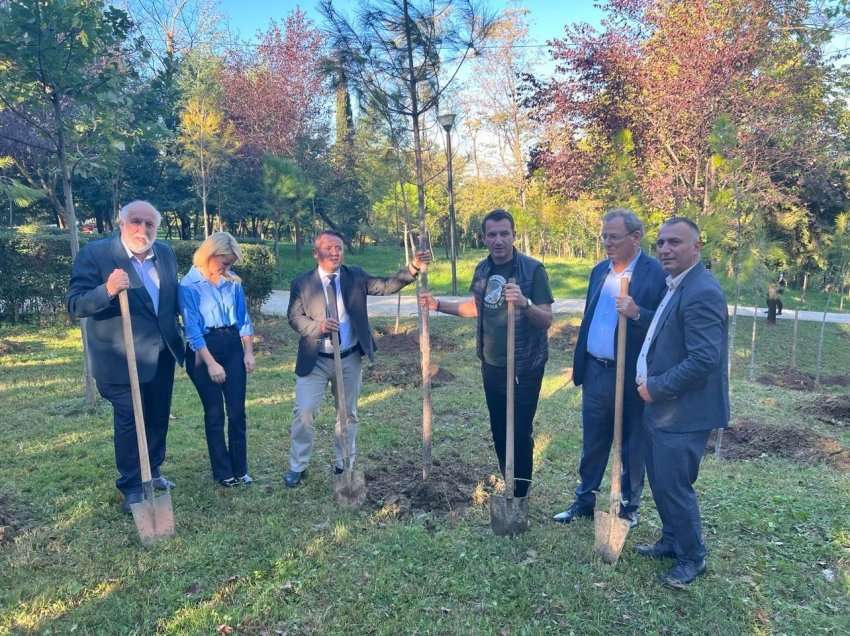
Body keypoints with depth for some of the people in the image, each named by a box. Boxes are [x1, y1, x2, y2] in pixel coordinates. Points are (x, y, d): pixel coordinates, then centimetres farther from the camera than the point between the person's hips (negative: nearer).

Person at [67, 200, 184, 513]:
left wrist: (177, 336, 13)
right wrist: (107, 290, -35)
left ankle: (153, 472, 36)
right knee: (128, 423, 4)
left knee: (158, 418, 17)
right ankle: (131, 487, 19)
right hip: (123, 359, -5)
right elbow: (75, 305, -18)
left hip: (162, 354, 6)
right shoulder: (95, 253, -13)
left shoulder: (165, 253, 4)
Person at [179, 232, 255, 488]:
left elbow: (243, 318, 9)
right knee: (214, 413, 6)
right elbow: (192, 329, -12)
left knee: (237, 411, 5)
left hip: (233, 345, 4)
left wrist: (248, 352, 4)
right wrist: (211, 363, -15)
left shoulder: (233, 281, 3)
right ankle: (223, 472, 19)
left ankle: (239, 469, 17)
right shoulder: (189, 285, -10)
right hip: (204, 349, -4)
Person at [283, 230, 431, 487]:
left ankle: (343, 464, 30)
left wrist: (413, 268, -21)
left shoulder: (355, 276, -1)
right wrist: (318, 326, -26)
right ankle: (297, 466, 15)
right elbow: (294, 317, -7)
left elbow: (386, 285, -7)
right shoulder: (302, 283, -5)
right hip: (315, 360, -2)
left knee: (348, 412, 13)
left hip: (349, 359, 2)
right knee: (304, 412, -3)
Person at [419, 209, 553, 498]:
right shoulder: (483, 269, 3)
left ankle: (519, 498, 16)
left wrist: (524, 303, -36)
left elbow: (546, 320, -17)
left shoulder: (533, 269, -15)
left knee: (520, 433, -1)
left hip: (524, 368, -6)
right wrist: (437, 304, 8)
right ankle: (507, 488, 35)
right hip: (491, 364, 6)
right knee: (499, 431, 17)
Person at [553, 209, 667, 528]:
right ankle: (584, 499, 31)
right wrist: (579, 365, 15)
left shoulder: (656, 273, -11)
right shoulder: (599, 271, 9)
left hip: (632, 375, -5)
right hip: (595, 371, 6)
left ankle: (630, 505, 28)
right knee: (592, 441, 16)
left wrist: (637, 313, -31)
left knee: (633, 445, 11)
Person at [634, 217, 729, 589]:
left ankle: (692, 558, 24)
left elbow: (704, 359, -27)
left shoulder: (702, 292, -22)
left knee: (674, 486, 3)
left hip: (684, 412, -9)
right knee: (661, 482, 20)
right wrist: (649, 382, 4)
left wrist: (656, 387, -18)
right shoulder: (676, 285, 10)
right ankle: (672, 541, 39)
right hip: (663, 406, 9)